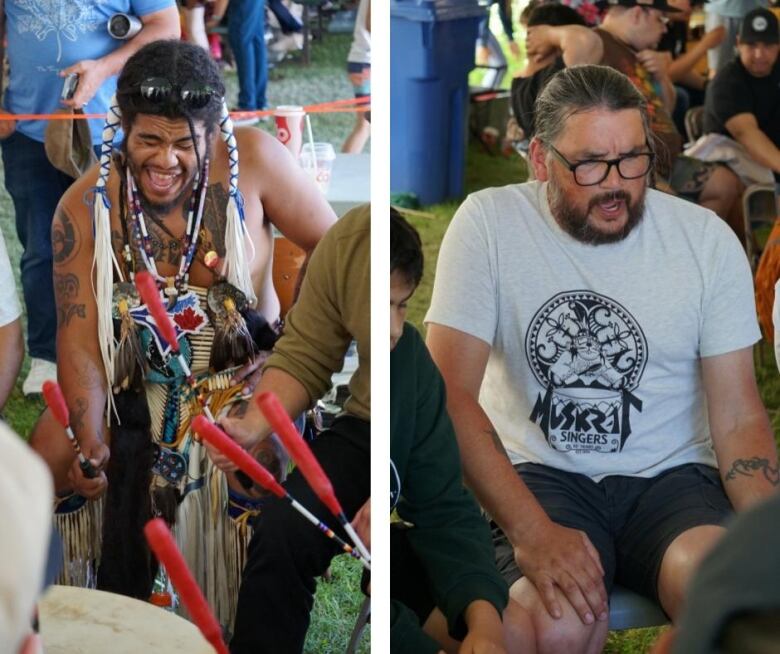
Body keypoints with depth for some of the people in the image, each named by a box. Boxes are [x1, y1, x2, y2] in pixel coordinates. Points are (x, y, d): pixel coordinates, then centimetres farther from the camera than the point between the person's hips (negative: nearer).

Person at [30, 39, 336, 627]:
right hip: (137, 385, 3)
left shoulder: (253, 161, -14)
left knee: (251, 464, -31)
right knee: (49, 452, -17)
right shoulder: (84, 208, -11)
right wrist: (90, 438, -28)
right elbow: (79, 337, -14)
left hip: (243, 374, -2)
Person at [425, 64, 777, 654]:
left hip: (671, 475, 2)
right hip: (540, 475, -2)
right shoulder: (488, 224, -7)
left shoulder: (708, 240, -1)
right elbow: (450, 392, -12)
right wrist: (531, 530, -25)